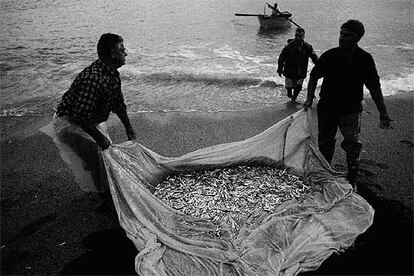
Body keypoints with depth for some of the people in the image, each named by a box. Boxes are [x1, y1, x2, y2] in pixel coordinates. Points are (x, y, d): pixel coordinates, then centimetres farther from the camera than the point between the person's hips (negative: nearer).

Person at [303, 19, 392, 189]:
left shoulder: (365, 59, -6)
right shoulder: (329, 56, -7)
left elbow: (374, 88, 2)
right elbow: (314, 76, 8)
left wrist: (383, 113, 1)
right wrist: (309, 99, -2)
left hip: (351, 109, -1)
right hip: (327, 107, 1)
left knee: (353, 144, -9)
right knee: (325, 142, 12)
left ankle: (352, 180, 9)